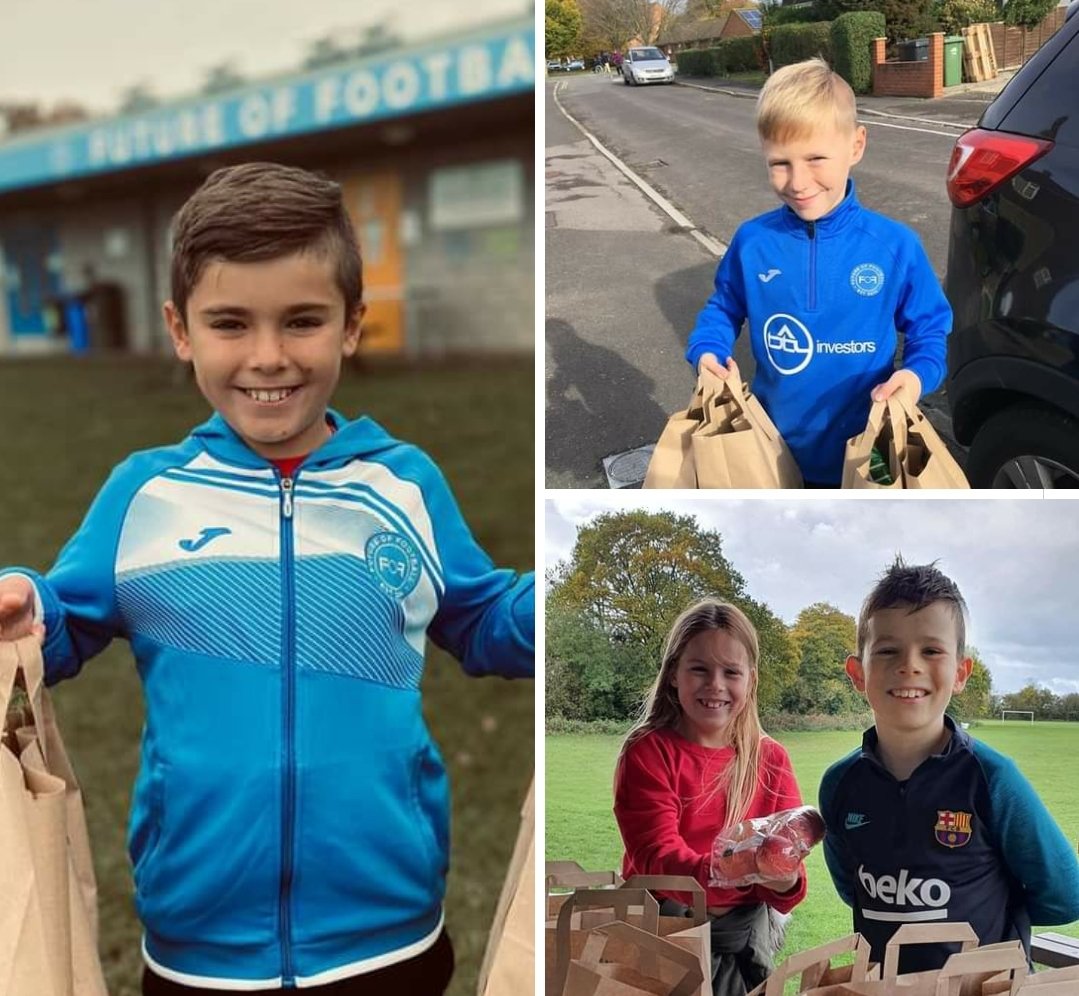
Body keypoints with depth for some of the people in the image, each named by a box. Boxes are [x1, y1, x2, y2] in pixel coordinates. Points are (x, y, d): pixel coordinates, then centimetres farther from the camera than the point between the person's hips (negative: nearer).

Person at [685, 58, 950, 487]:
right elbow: (724, 308, 9)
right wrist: (707, 351, -11)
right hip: (776, 451, 1)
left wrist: (917, 375, -22)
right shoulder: (751, 242, -9)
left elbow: (930, 327, -2)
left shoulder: (895, 246, -13)